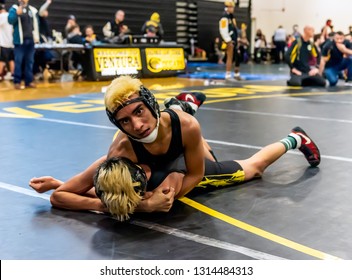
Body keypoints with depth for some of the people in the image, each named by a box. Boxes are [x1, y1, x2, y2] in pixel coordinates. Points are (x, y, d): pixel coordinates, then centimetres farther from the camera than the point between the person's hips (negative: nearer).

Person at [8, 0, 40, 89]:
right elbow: (10, 20, -13)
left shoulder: (33, 10, 13)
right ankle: (17, 82, 1)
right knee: (18, 61, -4)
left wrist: (37, 37, 10)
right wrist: (17, 13, -28)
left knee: (29, 61, 8)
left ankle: (29, 81, 14)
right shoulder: (14, 8, 0)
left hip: (30, 40, 4)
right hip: (20, 40, -4)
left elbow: (36, 23, 17)